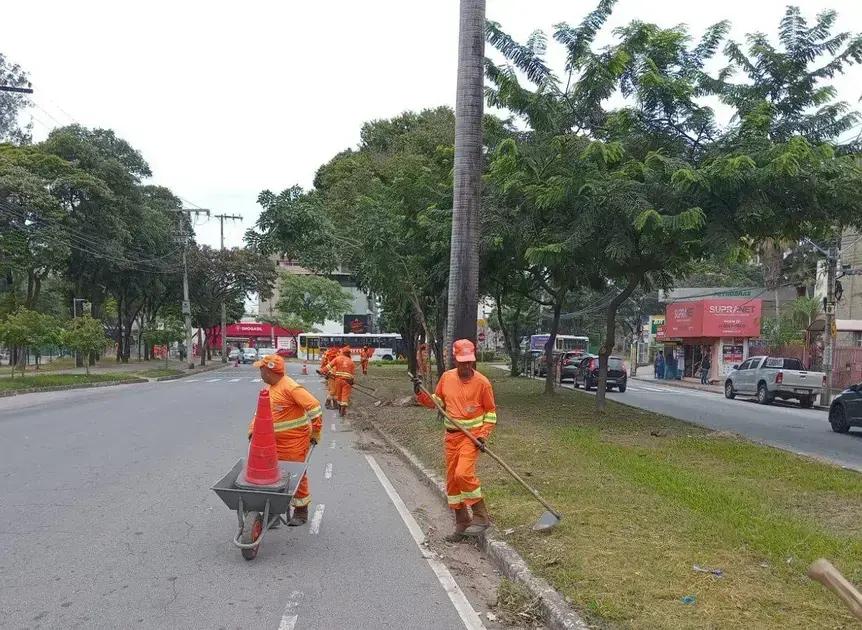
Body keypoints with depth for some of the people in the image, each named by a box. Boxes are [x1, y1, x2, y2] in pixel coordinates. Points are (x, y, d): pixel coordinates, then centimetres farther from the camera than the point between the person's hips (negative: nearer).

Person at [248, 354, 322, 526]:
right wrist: (252, 430, 8)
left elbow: (315, 407, -23)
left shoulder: (290, 388, -20)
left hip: (295, 442, -8)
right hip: (275, 441, 8)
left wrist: (315, 434, -17)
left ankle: (301, 512, 17)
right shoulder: (268, 388, 9)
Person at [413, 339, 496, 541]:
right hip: (451, 436, 6)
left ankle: (481, 517, -4)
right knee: (452, 479, 9)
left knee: (463, 473, -22)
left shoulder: (482, 382, -9)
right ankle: (462, 523, 23)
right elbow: (435, 402, 13)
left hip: (472, 435, -5)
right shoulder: (446, 377, 2)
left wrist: (483, 435, -11)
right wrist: (420, 393, -4)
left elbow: (491, 412, -2)